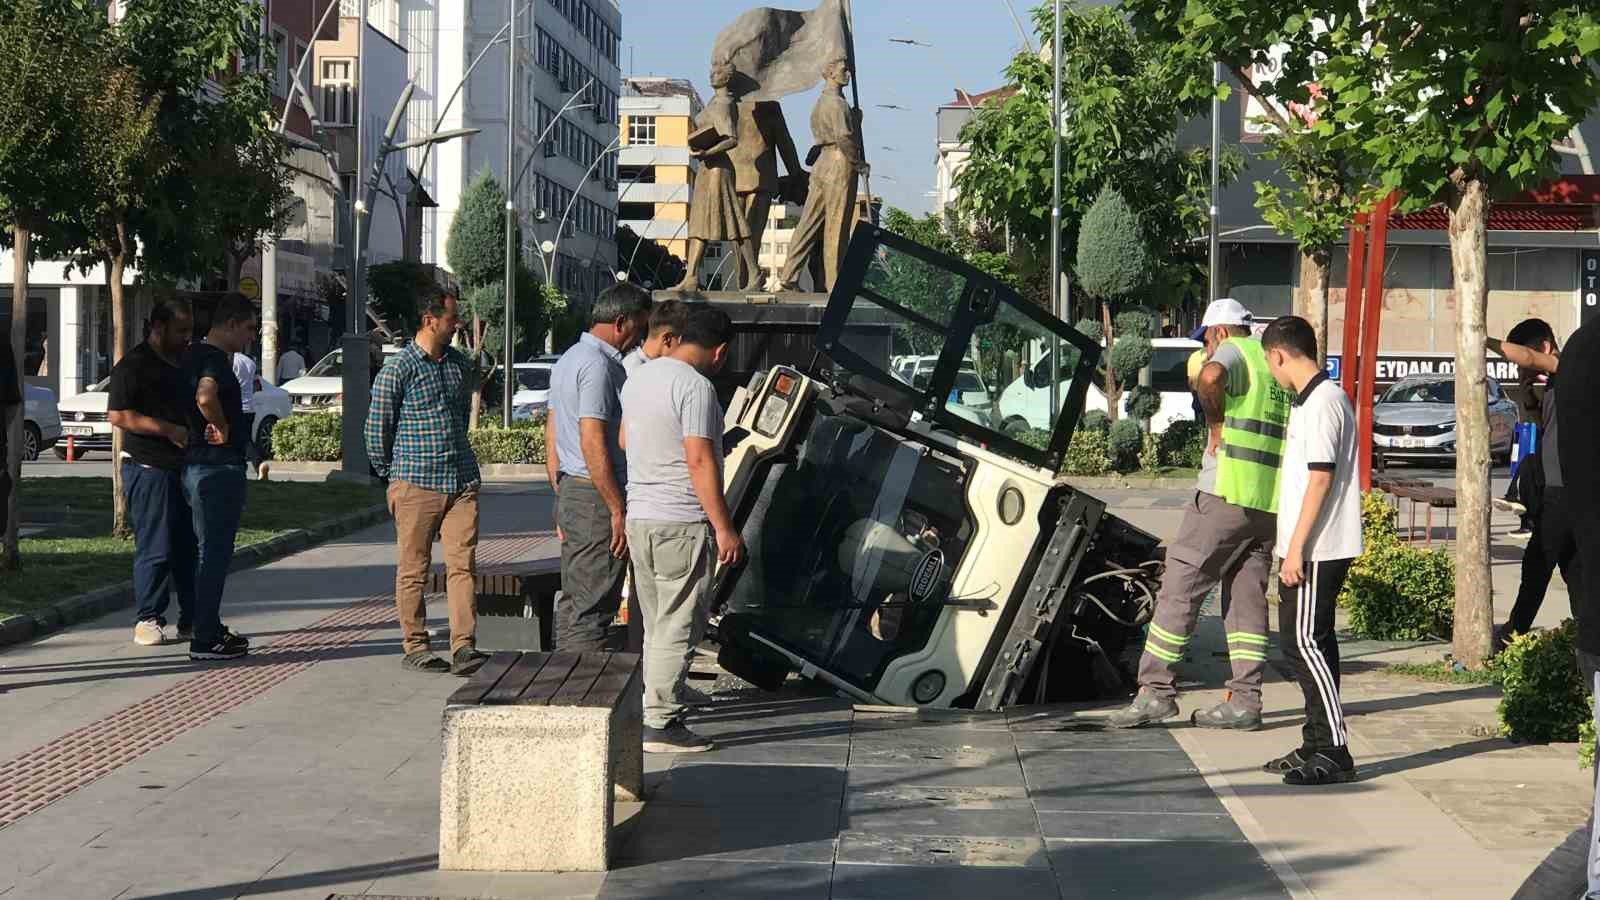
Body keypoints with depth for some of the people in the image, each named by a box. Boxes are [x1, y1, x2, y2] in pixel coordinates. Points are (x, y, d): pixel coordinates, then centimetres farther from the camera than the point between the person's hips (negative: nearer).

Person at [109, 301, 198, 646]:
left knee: (190, 546, 8)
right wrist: (169, 430, -21)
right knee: (156, 548, -6)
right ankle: (148, 620, 2)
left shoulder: (185, 362, 18)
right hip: (150, 469, -8)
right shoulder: (135, 365, -8)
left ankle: (193, 620, 14)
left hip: (185, 468, 8)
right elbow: (117, 415, -17)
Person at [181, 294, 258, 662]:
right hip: (218, 466, -10)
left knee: (209, 550, 17)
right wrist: (222, 428, -21)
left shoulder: (195, 355, 13)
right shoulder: (216, 359, -18)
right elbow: (206, 397, -37)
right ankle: (205, 639, -2)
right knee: (214, 553, -5)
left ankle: (209, 628, 26)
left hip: (197, 464, 10)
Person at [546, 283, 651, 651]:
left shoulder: (567, 360, 17)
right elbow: (593, 444, -22)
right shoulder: (599, 365, -15)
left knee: (572, 604, 13)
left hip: (570, 493, 10)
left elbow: (552, 436, 21)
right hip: (597, 497, -10)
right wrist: (619, 511, -20)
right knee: (593, 607, -9)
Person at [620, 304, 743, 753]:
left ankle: (653, 714, 16)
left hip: (639, 517, 9)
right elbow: (700, 462, -20)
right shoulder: (695, 386, -15)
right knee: (678, 627, -4)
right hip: (681, 522, -9)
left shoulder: (638, 378, 13)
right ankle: (660, 723, -4)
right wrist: (725, 529, -17)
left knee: (657, 626, 15)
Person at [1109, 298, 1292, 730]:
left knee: (1180, 588, -3)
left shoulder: (1234, 351, -3)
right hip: (1270, 501, 8)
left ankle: (1156, 691, -4)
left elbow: (1211, 376, -28)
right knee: (1247, 598, 9)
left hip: (1226, 494, -8)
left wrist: (1216, 424, -14)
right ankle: (1245, 700, 7)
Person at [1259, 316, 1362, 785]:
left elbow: (1321, 479, -20)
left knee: (1304, 641, -10)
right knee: (1308, 642, 13)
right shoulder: (1309, 400, 17)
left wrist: (1296, 547, -20)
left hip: (1316, 550, -10)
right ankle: (1317, 745, 19)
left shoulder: (1323, 402, -15)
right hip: (1310, 548, 10)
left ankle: (1333, 751, -9)